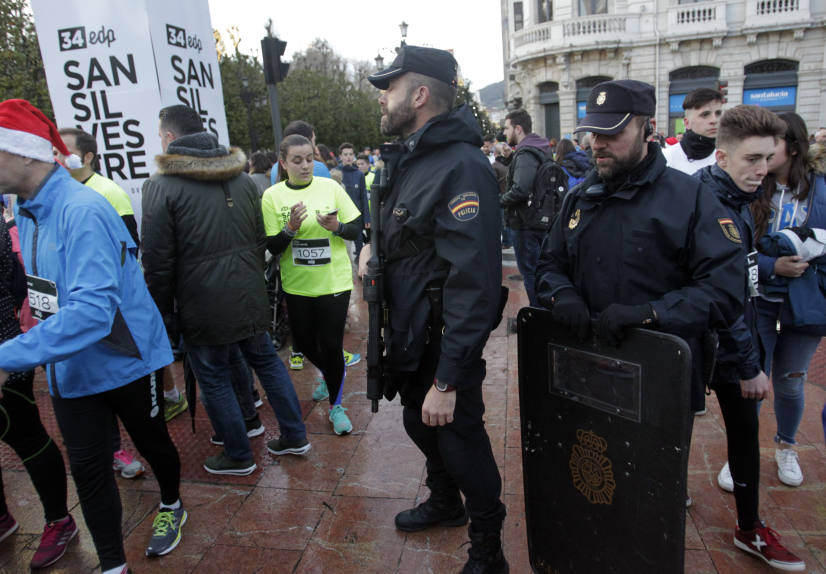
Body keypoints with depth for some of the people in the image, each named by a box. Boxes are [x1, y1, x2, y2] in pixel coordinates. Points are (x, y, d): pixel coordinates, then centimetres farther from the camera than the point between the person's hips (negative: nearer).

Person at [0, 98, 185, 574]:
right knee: (87, 468, 9)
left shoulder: (82, 209, -25)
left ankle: (172, 507, 46)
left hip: (124, 360, -7)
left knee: (152, 443, 17)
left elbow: (93, 307, -34)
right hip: (70, 369, 7)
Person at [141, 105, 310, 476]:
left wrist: (164, 318, -2)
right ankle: (295, 436, 29)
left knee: (213, 380, 11)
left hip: (203, 309, -5)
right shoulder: (242, 178, 6)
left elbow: (158, 264, -12)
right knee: (267, 362, 19)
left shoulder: (161, 187, -11)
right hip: (250, 299, 5)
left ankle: (238, 456, 26)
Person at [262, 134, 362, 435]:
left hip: (334, 281, -2)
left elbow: (357, 227, -1)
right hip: (297, 284, 2)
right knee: (304, 342, 16)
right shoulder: (272, 196, -4)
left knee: (330, 343, 0)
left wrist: (336, 227, -21)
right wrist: (291, 227, -23)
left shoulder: (330, 187, -5)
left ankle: (336, 404, 22)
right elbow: (273, 247, -5)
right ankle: (328, 376, 48)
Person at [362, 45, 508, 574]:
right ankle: (445, 504, 55)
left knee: (460, 442, 7)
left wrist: (447, 379, -29)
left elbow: (473, 281, -29)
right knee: (421, 427, 26)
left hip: (444, 345, -10)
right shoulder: (407, 158, 9)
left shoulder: (462, 168, -23)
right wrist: (374, 245, 6)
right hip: (409, 336, 10)